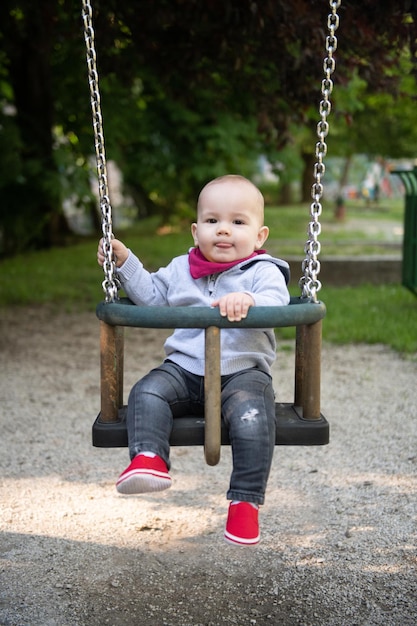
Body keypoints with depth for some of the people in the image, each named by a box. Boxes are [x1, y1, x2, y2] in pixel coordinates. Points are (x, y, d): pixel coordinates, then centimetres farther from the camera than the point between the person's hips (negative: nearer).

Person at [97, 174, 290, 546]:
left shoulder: (263, 272, 2)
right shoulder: (181, 269, 17)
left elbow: (276, 303, -17)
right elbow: (151, 296, 27)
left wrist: (249, 302, -38)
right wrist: (125, 262, 19)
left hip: (244, 371, -4)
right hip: (184, 369, 4)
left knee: (252, 417, -30)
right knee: (147, 392, -22)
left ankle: (245, 500, -22)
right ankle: (148, 458, -33)